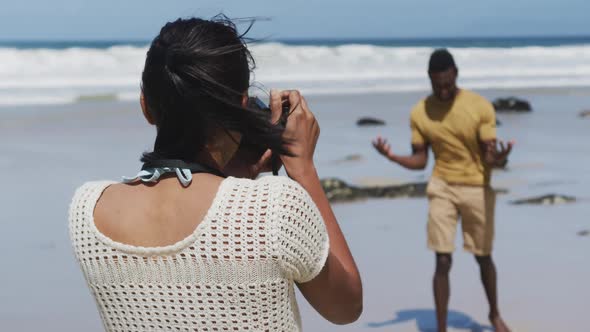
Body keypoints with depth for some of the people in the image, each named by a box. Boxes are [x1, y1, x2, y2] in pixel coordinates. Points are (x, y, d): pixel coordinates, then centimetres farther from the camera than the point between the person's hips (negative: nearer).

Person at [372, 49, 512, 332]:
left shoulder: (481, 107, -13)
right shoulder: (419, 113, -6)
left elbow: (488, 157, -13)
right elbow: (420, 161, -2)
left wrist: (498, 159, -38)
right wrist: (391, 156, -21)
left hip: (478, 189, 0)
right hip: (442, 188, 1)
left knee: (484, 258, 14)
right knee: (443, 261, -7)